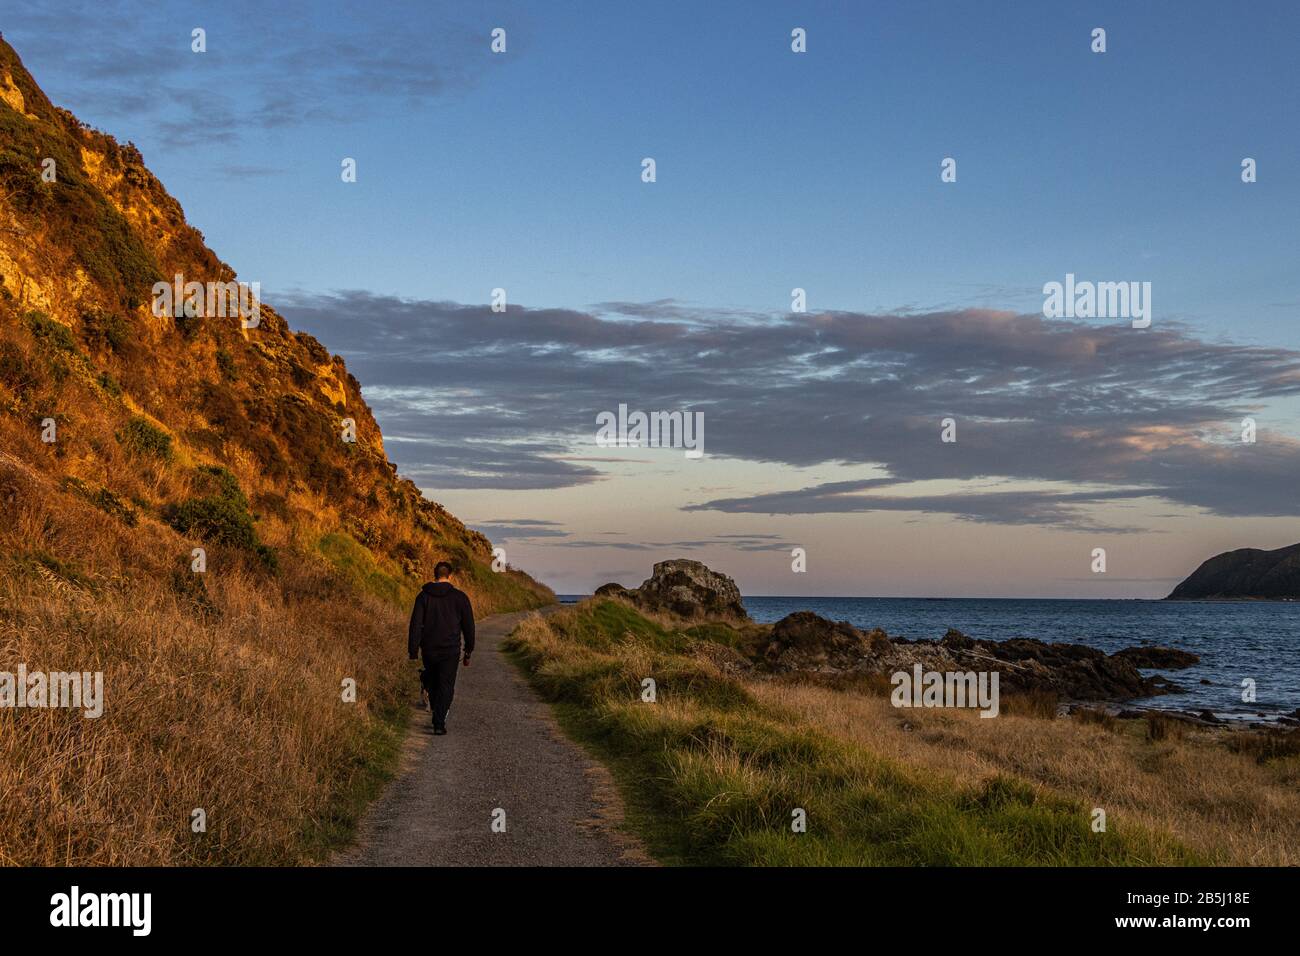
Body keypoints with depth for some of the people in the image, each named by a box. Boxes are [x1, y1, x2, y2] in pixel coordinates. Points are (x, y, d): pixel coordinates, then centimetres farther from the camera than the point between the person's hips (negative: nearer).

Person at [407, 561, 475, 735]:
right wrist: (468, 652, 12)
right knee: (446, 686, 1)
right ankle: (439, 722, -9)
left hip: (429, 649, 2)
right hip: (451, 650, -2)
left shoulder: (424, 596, 0)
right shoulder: (459, 597, -1)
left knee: (432, 683, 20)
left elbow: (415, 625, -5)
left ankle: (438, 718, 29)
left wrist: (413, 653, -2)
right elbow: (468, 626, 3)